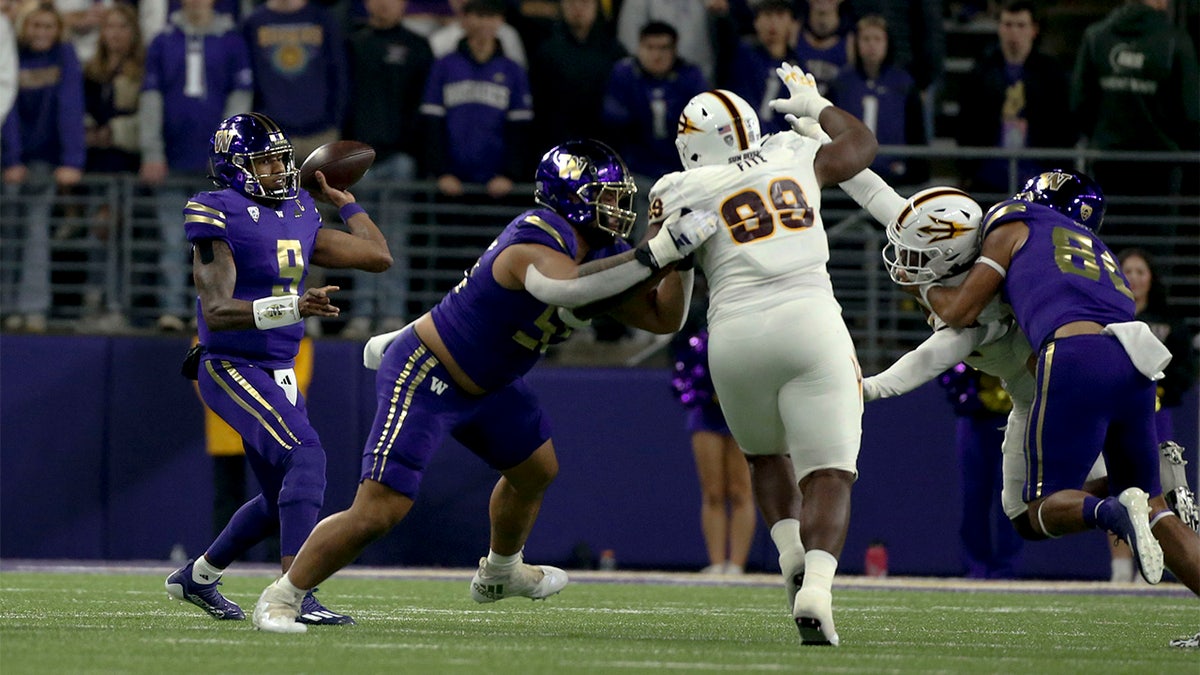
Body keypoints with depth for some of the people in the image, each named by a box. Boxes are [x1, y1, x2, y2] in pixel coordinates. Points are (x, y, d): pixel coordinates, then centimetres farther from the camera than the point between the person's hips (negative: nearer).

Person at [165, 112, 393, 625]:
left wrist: (339, 198, 20)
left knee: (282, 499, 15)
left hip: (277, 375, 9)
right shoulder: (221, 219, -14)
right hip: (231, 369, -9)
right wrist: (293, 307, -34)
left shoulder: (298, 217, 10)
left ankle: (196, 578, 34)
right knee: (305, 457, -26)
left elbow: (377, 256, 16)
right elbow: (216, 311, -23)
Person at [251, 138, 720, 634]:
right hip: (424, 381, -10)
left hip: (483, 383, 10)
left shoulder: (601, 256, 0)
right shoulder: (541, 239, -30)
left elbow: (664, 318, 5)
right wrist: (657, 252, -51)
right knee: (377, 513, -17)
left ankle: (499, 574, 54)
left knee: (536, 471, 27)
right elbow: (565, 286, -53)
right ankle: (281, 598, 0)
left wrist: (681, 261, -12)